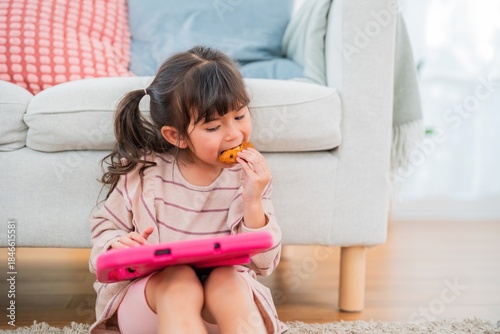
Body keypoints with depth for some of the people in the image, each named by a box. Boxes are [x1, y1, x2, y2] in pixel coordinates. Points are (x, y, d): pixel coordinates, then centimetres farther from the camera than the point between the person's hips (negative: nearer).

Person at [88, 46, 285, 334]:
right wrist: (117, 245, -17)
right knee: (178, 279, -33)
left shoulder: (250, 177, -5)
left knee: (226, 278, -33)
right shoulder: (144, 171, -7)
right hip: (150, 292, 0)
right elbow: (105, 227, 7)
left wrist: (253, 203, -21)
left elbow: (264, 264, -5)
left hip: (226, 291, 1)